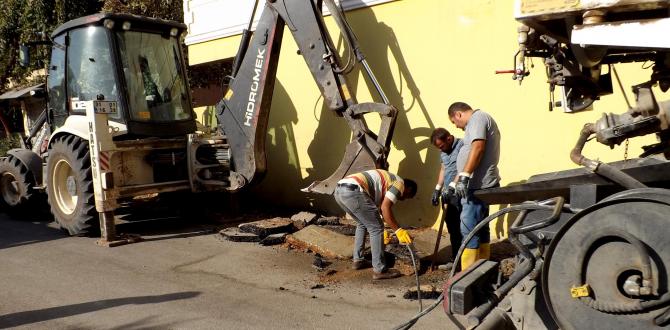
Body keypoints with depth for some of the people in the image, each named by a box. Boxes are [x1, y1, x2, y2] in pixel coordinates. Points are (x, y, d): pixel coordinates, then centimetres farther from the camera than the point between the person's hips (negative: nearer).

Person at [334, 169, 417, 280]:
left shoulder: (387, 180, 35)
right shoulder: (400, 183, 9)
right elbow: (385, 208, -6)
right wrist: (398, 230, 0)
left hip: (339, 190, 10)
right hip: (353, 190, -10)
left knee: (362, 224, 29)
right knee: (376, 228, 3)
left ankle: (358, 260, 33)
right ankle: (379, 270, 7)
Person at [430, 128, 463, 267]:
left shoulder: (462, 146, -14)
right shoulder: (444, 151, 14)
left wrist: (451, 187, -28)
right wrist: (437, 189, 21)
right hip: (449, 194, 8)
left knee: (459, 229, -6)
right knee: (451, 228, 12)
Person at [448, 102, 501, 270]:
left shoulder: (477, 118, -8)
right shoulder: (479, 120, 24)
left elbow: (477, 148, -24)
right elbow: (470, 153, 25)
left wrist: (464, 177, -28)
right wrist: (455, 183, 25)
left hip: (478, 185, -11)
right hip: (481, 185, 11)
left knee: (469, 229, -9)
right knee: (480, 228, 15)